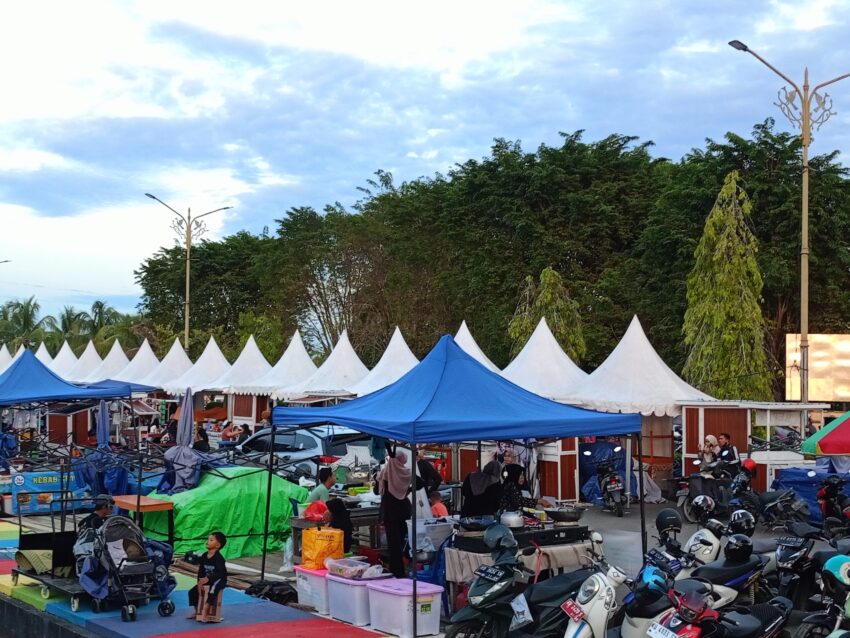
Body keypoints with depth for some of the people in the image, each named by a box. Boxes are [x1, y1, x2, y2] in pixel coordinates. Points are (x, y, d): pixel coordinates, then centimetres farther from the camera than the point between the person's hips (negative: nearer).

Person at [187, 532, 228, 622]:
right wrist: (200, 581, -14)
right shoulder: (204, 556, 0)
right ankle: (197, 612, 22)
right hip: (206, 580, 8)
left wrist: (208, 579, -33)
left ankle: (206, 611, -31)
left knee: (212, 592, -36)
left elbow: (220, 573, -29)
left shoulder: (219, 558, -22)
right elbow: (201, 570, 1)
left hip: (219, 580, -8)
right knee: (192, 592, 6)